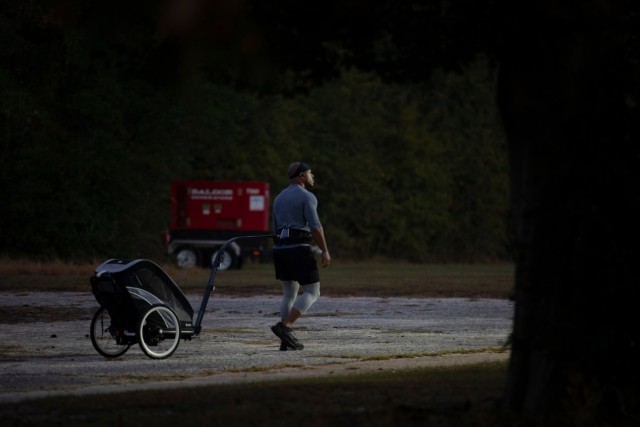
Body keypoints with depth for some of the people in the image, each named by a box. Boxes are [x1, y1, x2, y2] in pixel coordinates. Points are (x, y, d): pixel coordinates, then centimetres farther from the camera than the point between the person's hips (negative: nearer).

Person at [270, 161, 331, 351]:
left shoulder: (279, 198, 17)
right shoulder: (307, 197, -6)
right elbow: (315, 226, -15)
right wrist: (325, 251, -10)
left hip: (280, 249, 8)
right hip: (299, 249, -8)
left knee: (290, 293, 14)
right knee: (312, 292, -2)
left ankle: (287, 339, 6)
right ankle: (284, 326, -18)